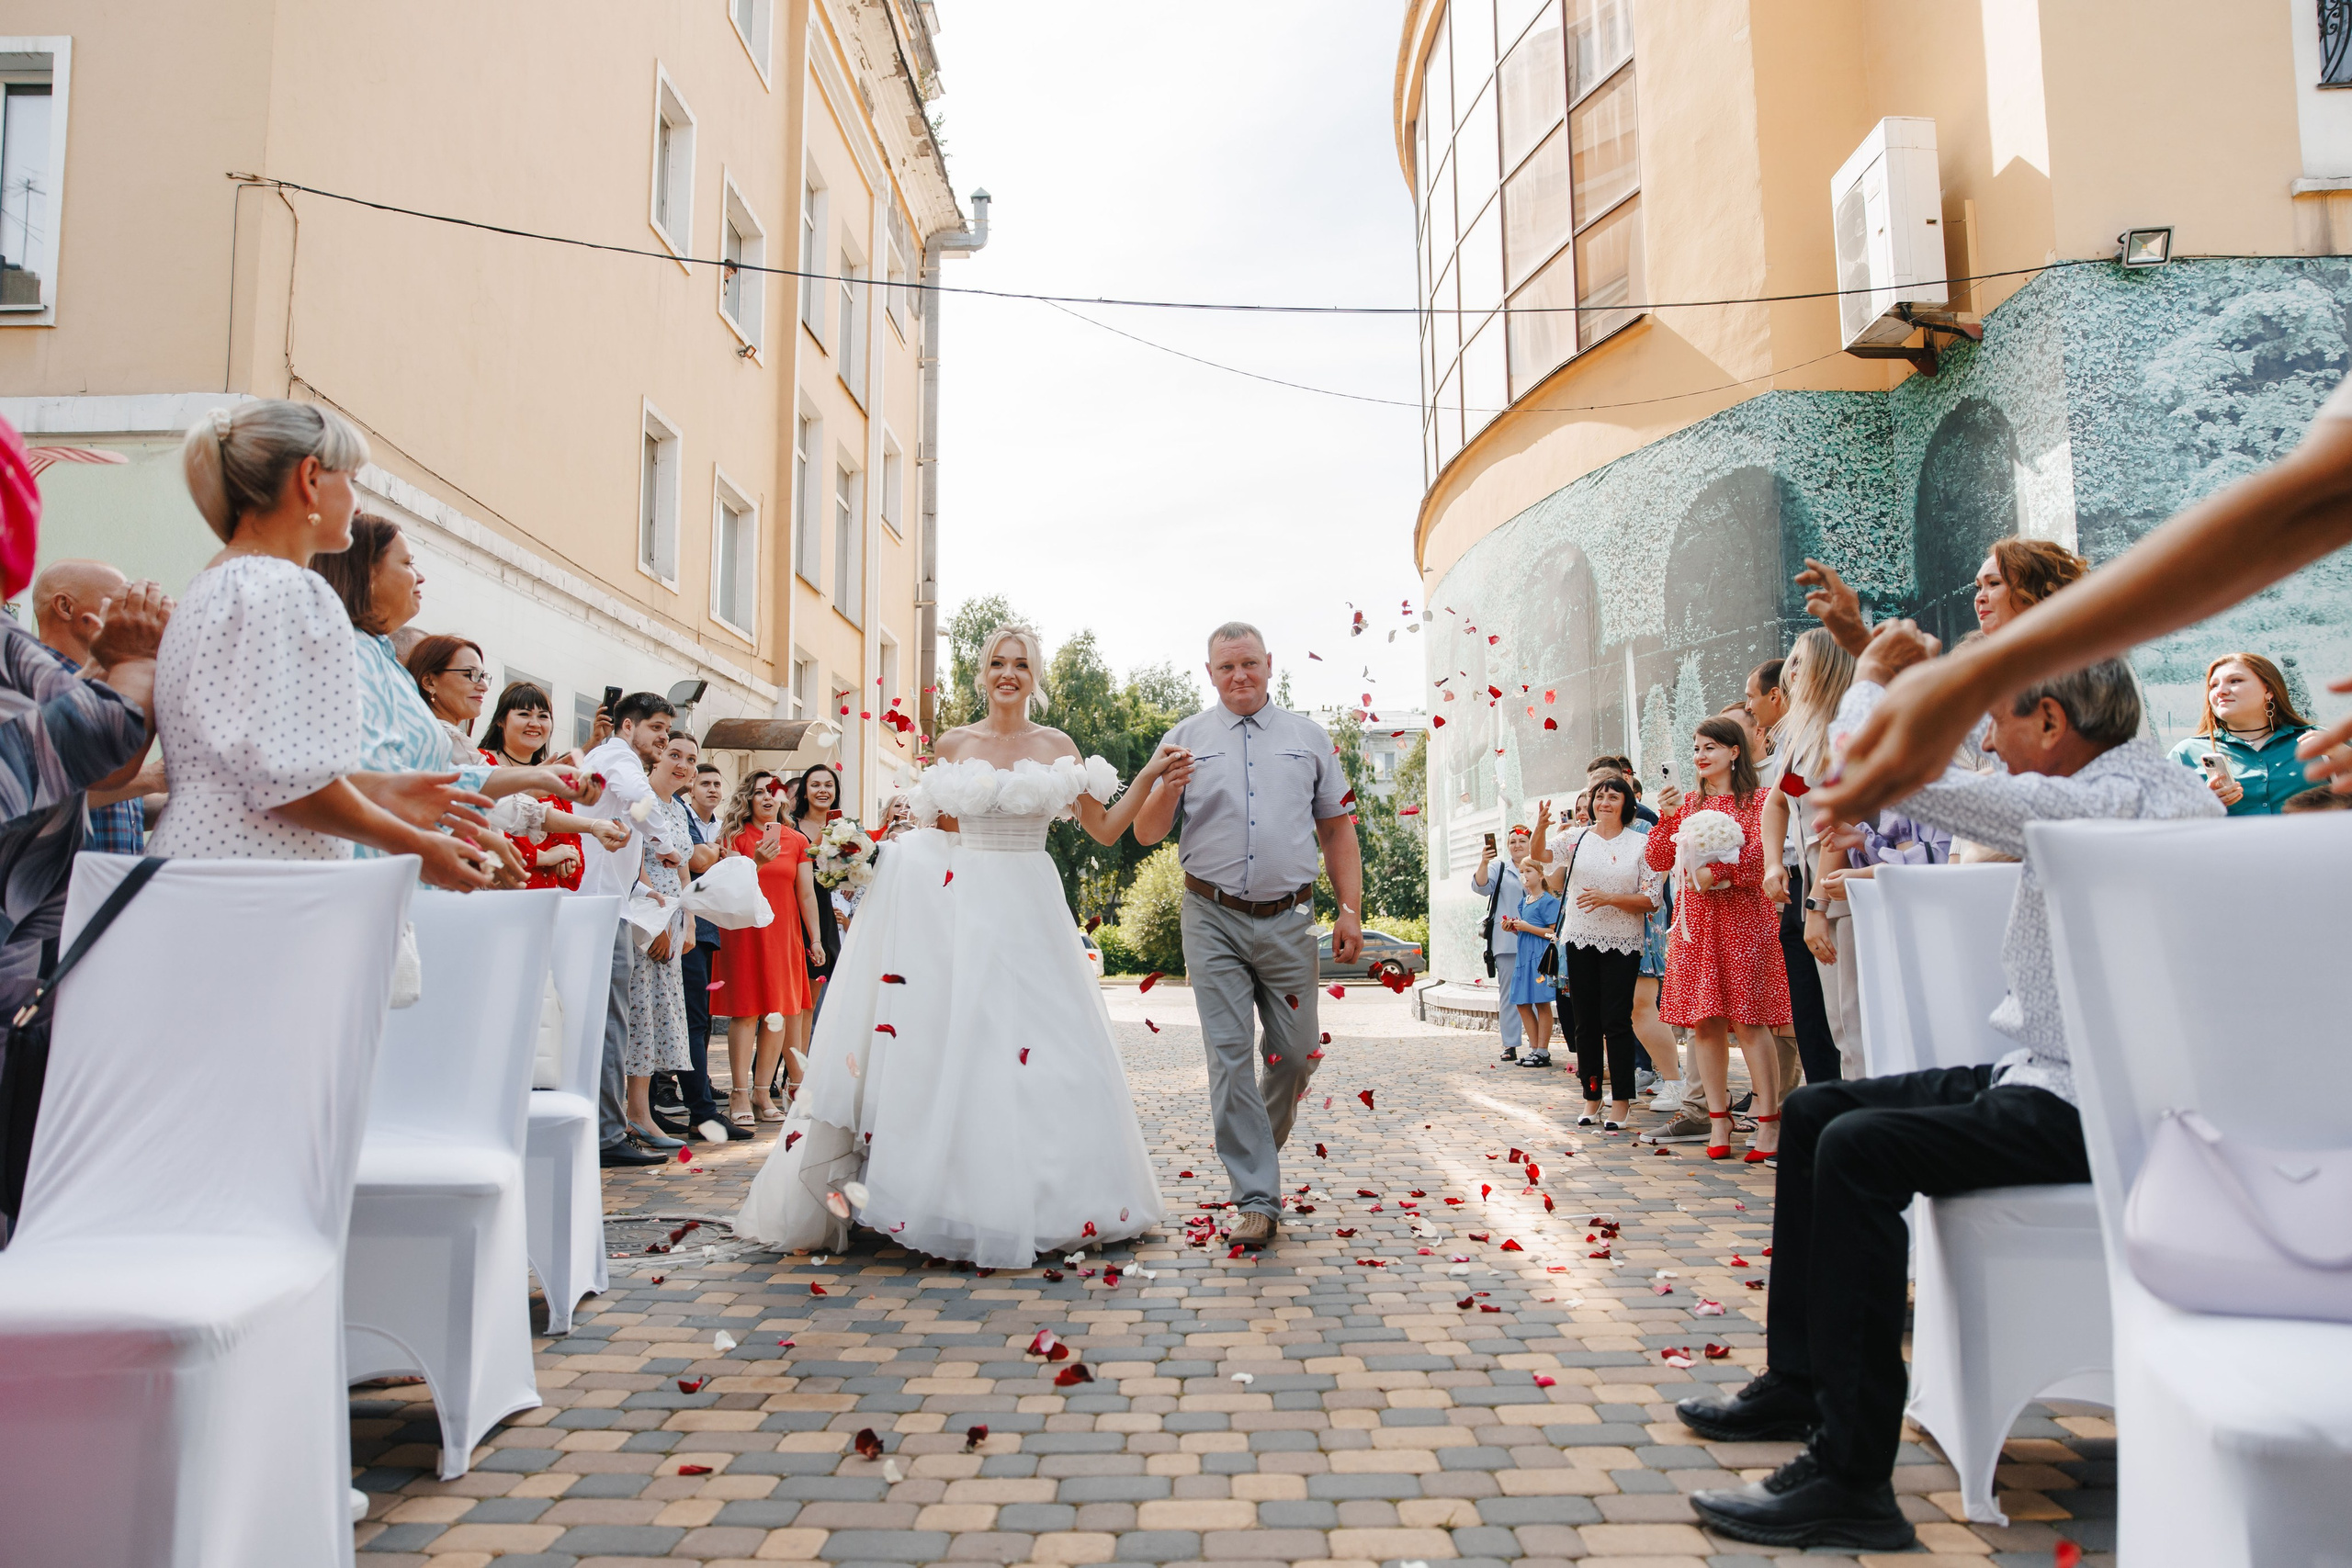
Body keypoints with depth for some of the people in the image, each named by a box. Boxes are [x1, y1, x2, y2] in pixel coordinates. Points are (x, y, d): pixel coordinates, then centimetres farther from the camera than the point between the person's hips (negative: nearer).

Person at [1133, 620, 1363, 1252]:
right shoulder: (1185, 739, 7)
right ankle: (1257, 1198, 3)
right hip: (1214, 920, -1)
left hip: (1288, 920, 1)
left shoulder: (1309, 738, 11)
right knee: (1229, 1056, -3)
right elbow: (1145, 833, 3)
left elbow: (1337, 828, 12)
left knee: (1295, 1053, 6)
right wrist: (1167, 791, -18)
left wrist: (1350, 908, 3)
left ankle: (1258, 1146, 34)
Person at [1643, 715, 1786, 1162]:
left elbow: (1761, 851, -11)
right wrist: (1667, 817, -2)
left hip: (1742, 918, -5)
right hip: (1695, 923, 5)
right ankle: (1719, 1118, 10)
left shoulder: (1758, 799, 3)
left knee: (1747, 1019, -8)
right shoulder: (1688, 803, 17)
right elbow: (1657, 860, 11)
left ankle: (1769, 1121, -2)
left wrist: (1718, 875, -20)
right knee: (1704, 1020, 3)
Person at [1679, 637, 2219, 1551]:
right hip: (2075, 1077, 11)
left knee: (1861, 1146, -27)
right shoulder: (2169, 788, 12)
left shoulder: (2099, 806, -21)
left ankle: (1851, 1481, -23)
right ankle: (1795, 1384, 18)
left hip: (2091, 1109, -11)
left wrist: (1876, 677, -5)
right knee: (1812, 1112, 9)